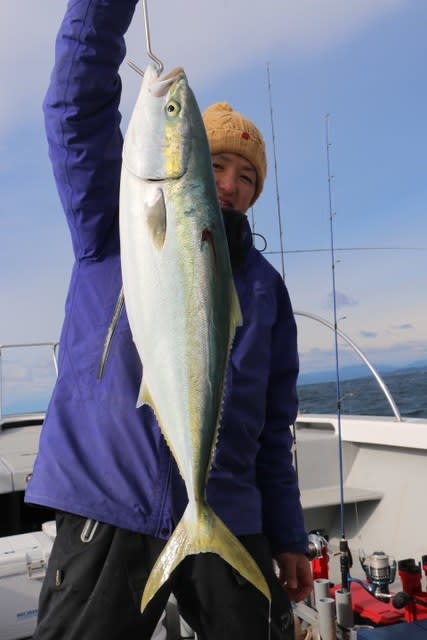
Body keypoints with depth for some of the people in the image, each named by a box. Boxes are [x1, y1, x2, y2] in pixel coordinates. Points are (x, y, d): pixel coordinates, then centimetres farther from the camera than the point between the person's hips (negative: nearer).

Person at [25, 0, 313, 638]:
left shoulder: (265, 286, 14)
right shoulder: (113, 232, 7)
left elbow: (273, 428, 14)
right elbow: (77, 108, -7)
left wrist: (288, 538, 11)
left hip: (230, 523, 3)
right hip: (108, 516, -2)